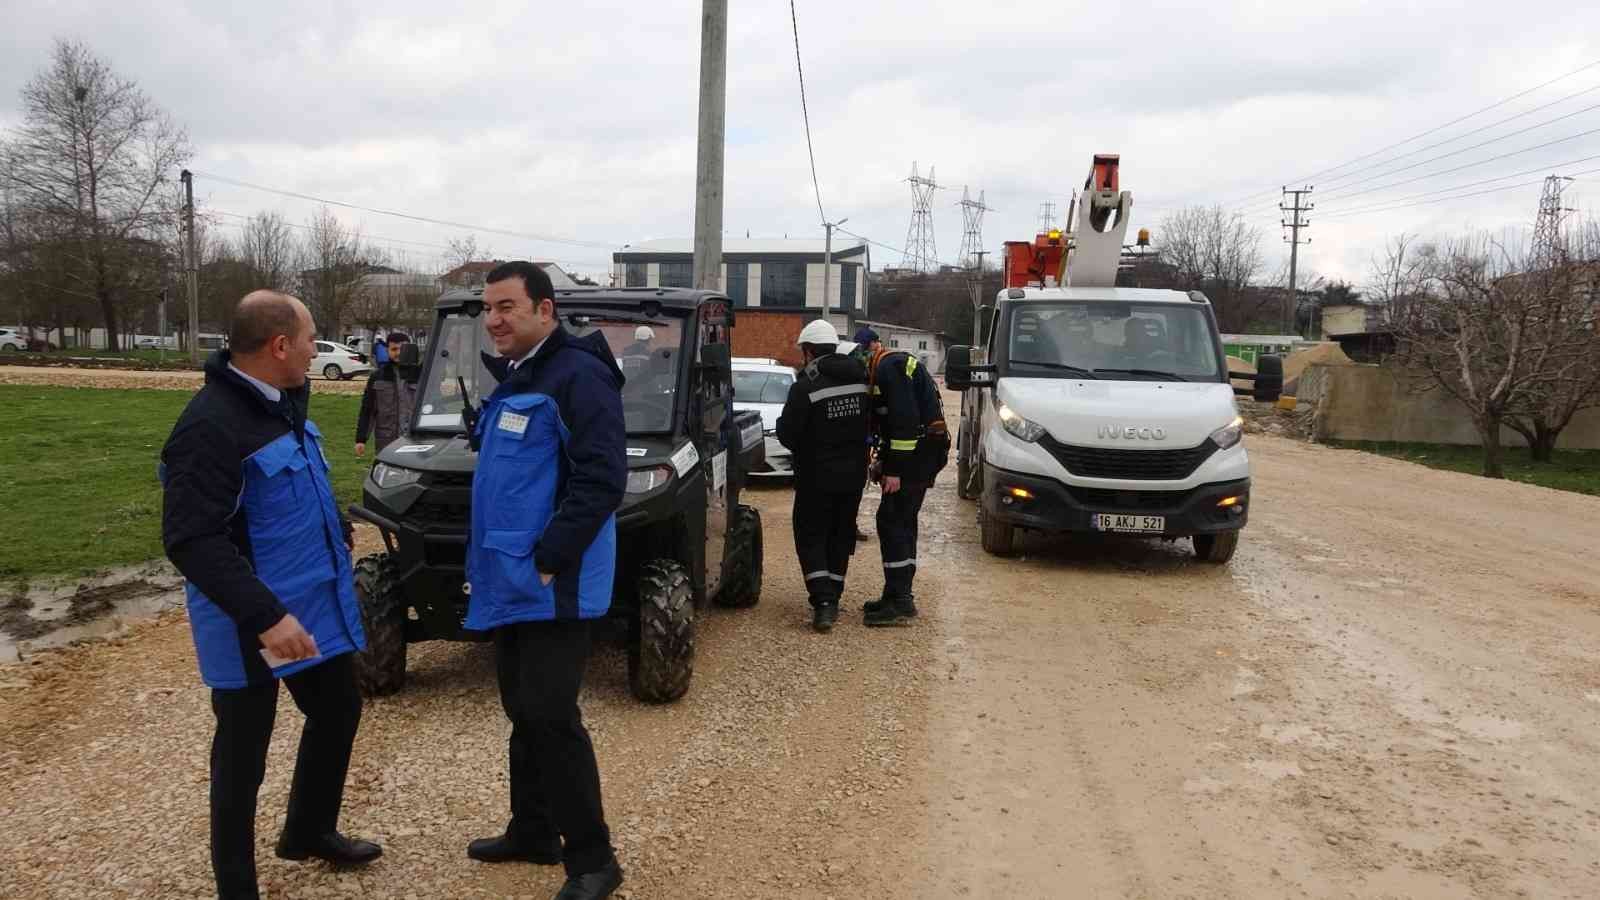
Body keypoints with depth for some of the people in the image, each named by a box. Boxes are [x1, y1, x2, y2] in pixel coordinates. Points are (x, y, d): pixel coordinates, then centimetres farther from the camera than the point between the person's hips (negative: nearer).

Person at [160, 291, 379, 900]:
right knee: (243, 752, 6)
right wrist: (265, 616, -34)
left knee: (338, 711, 21)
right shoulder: (211, 426, -25)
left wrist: (337, 537, 17)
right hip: (252, 625, -9)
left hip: (316, 607, 9)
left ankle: (309, 832, 42)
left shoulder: (282, 402, 5)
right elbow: (189, 540, -29)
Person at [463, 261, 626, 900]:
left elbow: (602, 478, -22)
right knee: (522, 713, 17)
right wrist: (487, 560, 17)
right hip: (510, 582, 10)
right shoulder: (512, 380, 16)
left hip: (552, 586, -9)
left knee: (550, 715, -9)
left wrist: (547, 558, -23)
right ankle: (532, 833, 31)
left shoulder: (577, 375, -14)